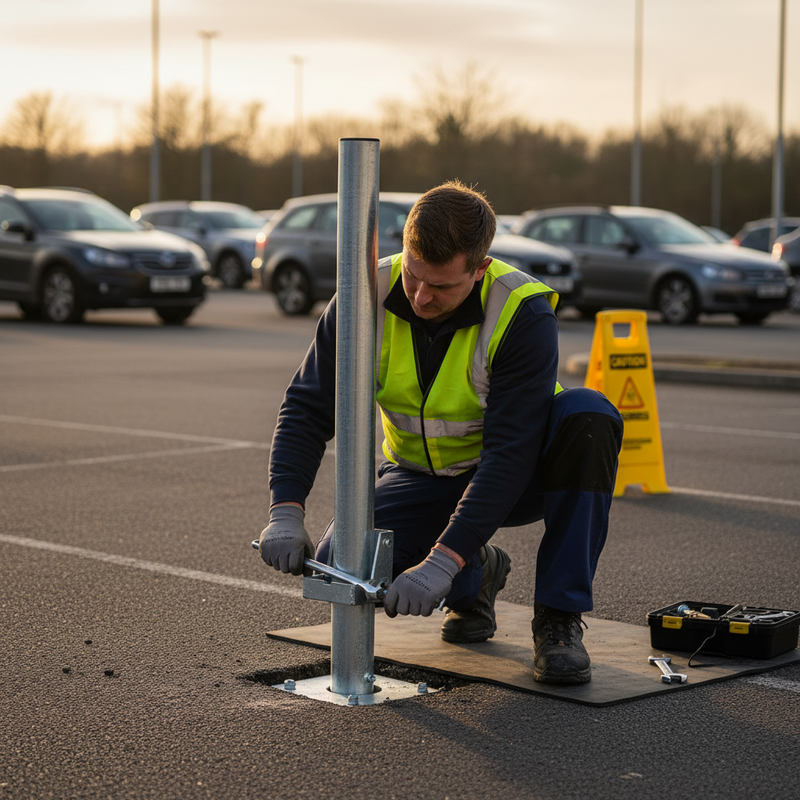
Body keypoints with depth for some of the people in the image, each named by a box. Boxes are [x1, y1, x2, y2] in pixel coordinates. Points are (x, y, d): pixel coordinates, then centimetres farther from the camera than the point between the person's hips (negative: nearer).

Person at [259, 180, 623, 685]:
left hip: (516, 478, -3)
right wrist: (286, 511, -28)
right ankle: (476, 577, 10)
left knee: (586, 416, -34)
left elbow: (510, 452, -33)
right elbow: (308, 409, -13)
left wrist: (442, 562, -40)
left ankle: (560, 617, -23)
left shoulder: (524, 315, -29)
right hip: (420, 477, 3)